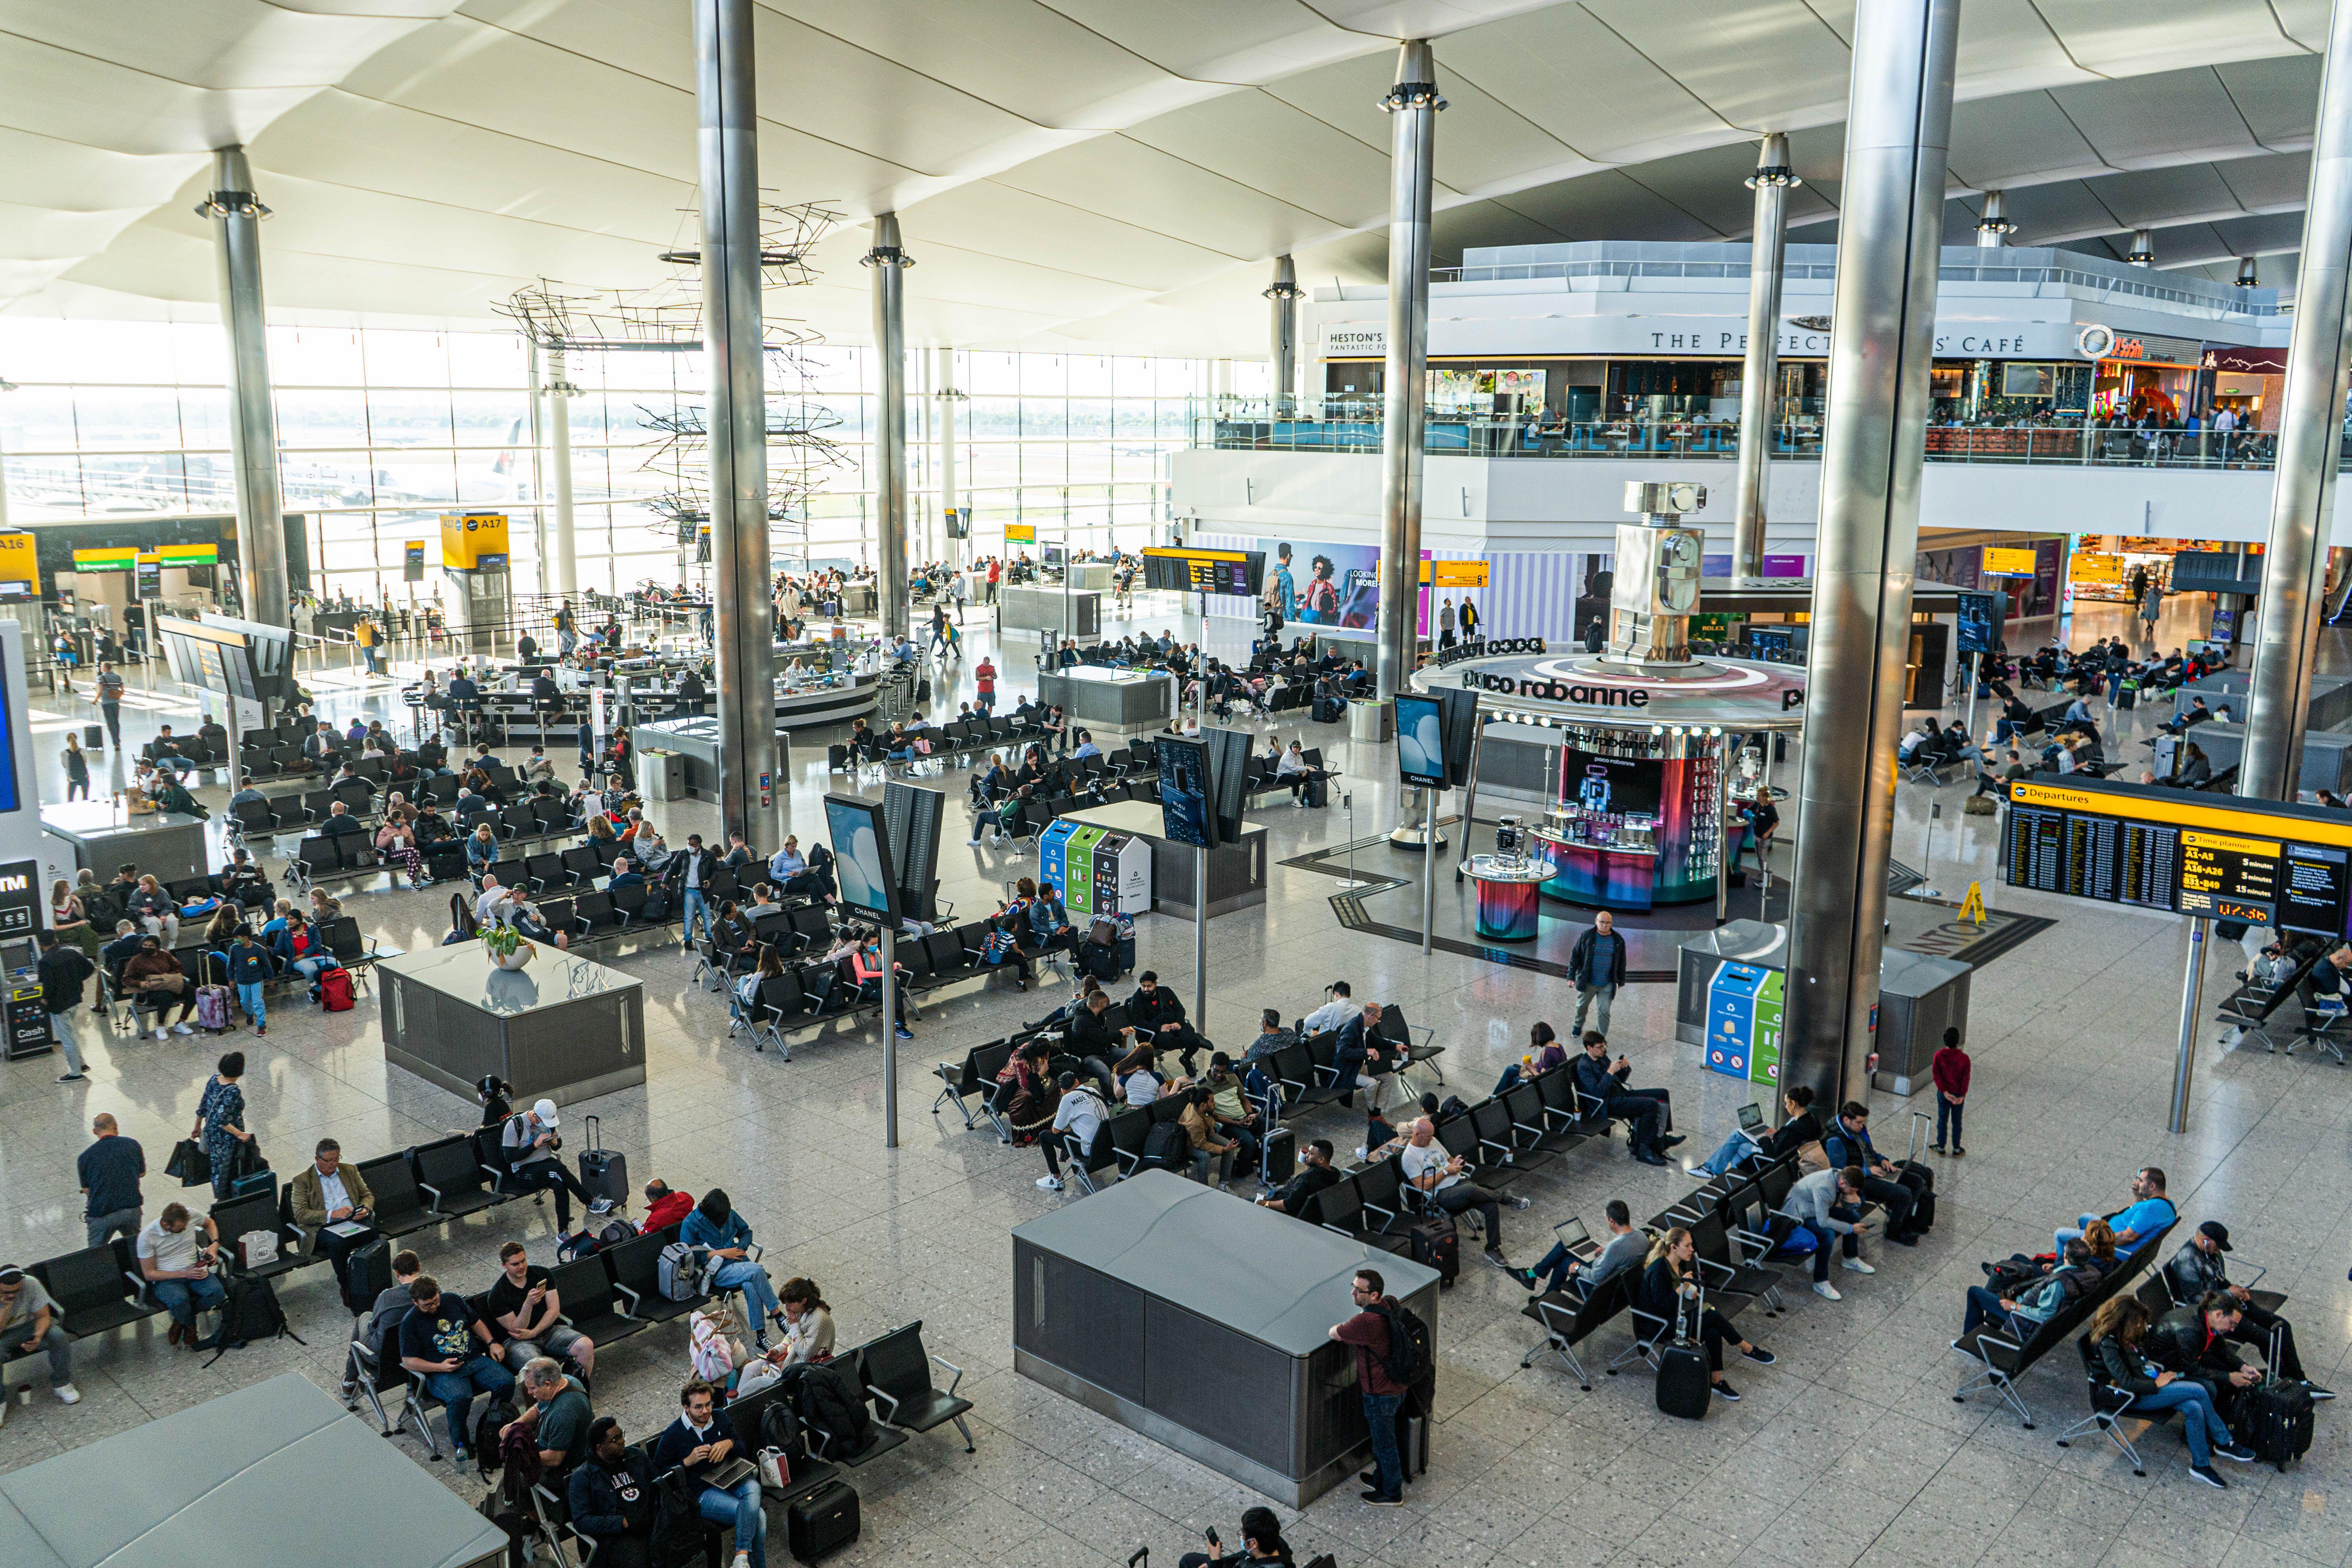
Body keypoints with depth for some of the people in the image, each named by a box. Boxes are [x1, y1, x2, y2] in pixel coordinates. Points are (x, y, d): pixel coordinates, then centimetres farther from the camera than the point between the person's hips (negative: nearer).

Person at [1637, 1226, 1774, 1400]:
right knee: (1714, 1316, -20)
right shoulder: (1659, 1270, -23)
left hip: (1676, 1315, 9)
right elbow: (1662, 1306, -24)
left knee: (1712, 1333, -19)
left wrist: (1690, 1293, 1)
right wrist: (1682, 1288, -30)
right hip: (1658, 1324, -9)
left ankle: (1716, 1381, -10)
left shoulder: (1680, 1263, 4)